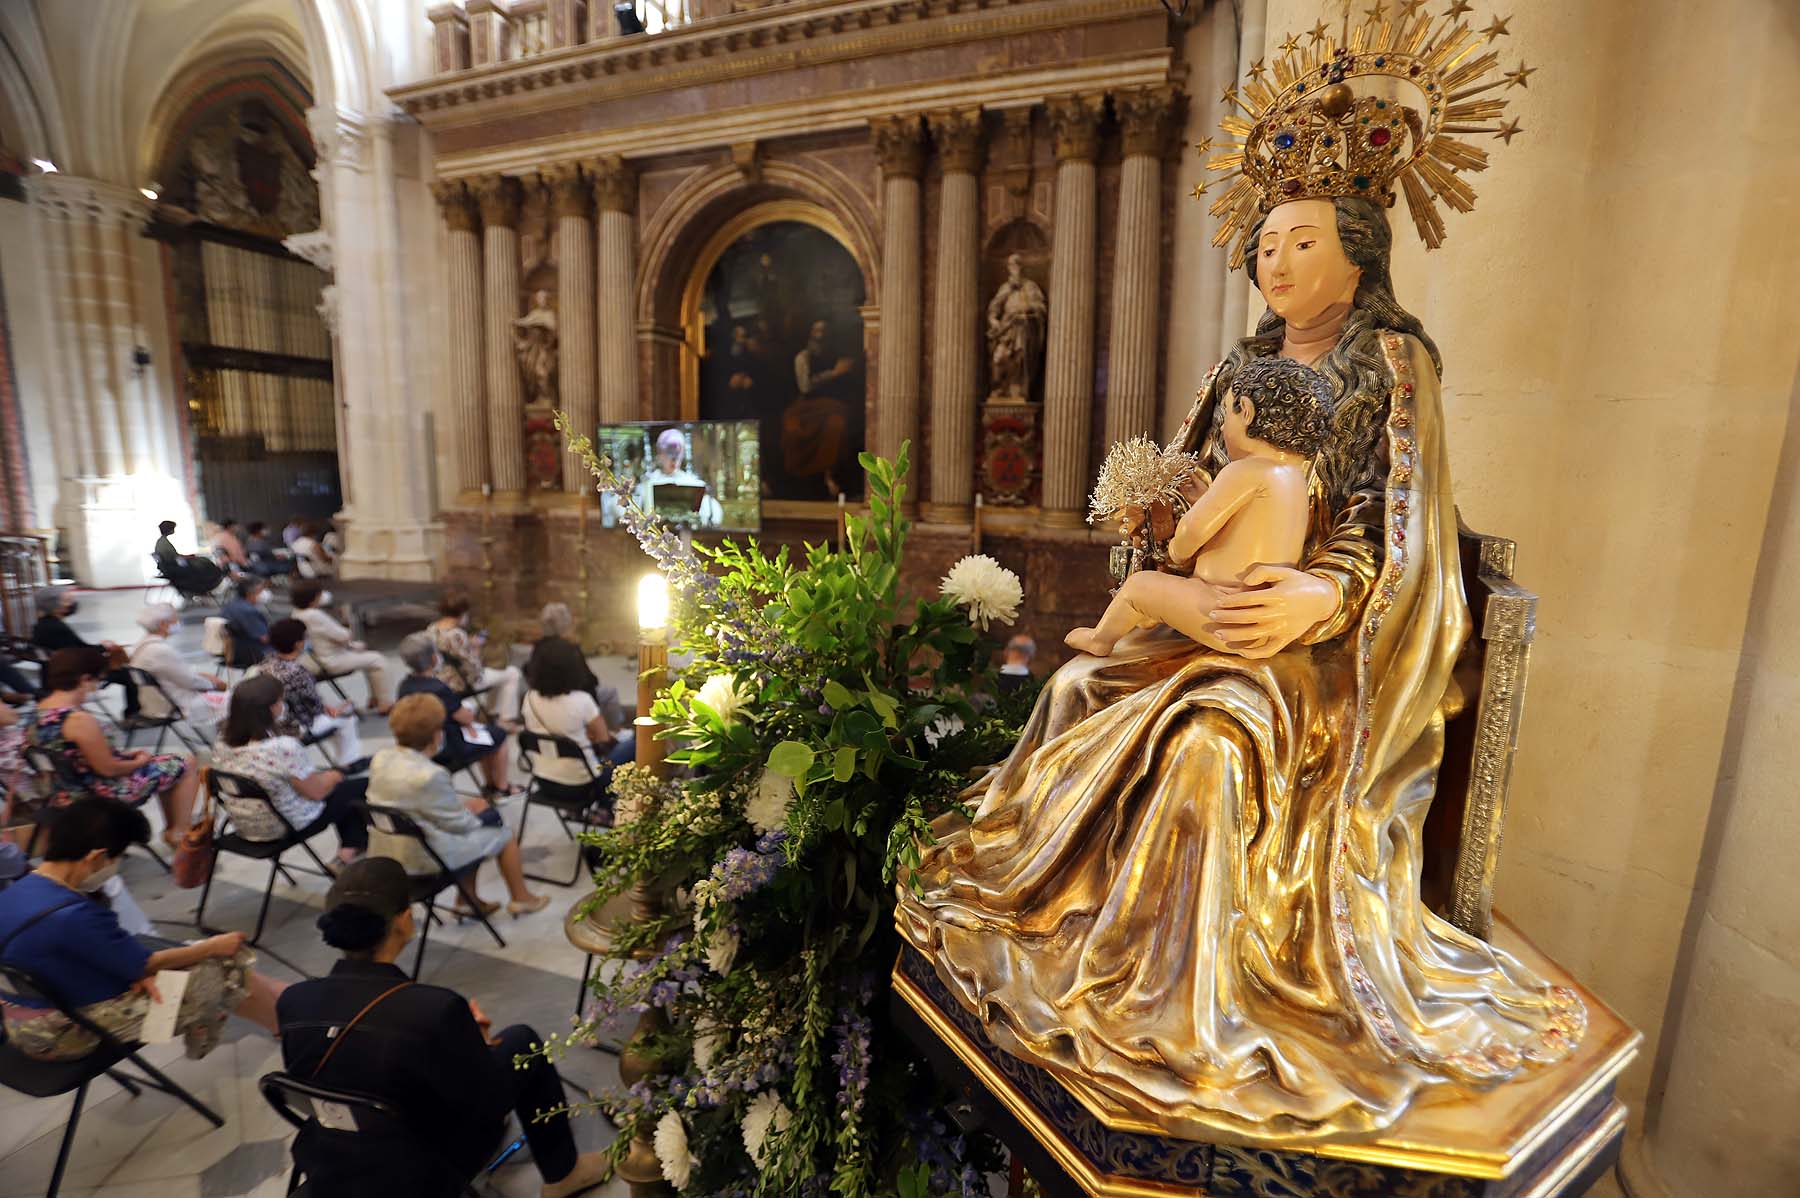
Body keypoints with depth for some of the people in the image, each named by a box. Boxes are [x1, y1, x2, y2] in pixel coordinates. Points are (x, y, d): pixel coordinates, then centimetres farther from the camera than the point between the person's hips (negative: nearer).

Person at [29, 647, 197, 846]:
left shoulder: (39, 712, -1)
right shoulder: (81, 721, -30)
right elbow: (108, 769, -21)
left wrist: (124, 754, 9)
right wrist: (139, 761, -3)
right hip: (103, 791, -10)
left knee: (165, 766, 26)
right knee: (185, 765, 2)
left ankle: (171, 827, 31)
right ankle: (178, 833, 9)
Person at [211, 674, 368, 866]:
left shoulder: (223, 741, -10)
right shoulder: (284, 748, -33)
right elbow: (316, 791, -22)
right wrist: (332, 777, -1)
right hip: (291, 827, -8)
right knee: (362, 786, 10)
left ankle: (347, 849, 28)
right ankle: (352, 848, 27)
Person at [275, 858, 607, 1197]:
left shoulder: (292, 1001, -17)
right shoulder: (434, 1009, -33)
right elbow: (492, 1103, -18)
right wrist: (472, 1041, 0)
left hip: (325, 1171, 5)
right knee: (522, 1041, 11)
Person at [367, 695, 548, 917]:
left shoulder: (381, 759, -5)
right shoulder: (431, 775, -30)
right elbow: (459, 823, -18)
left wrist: (462, 803, 6)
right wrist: (473, 815, 4)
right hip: (422, 860, -8)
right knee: (503, 836, 10)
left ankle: (467, 898, 33)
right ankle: (520, 898, 31)